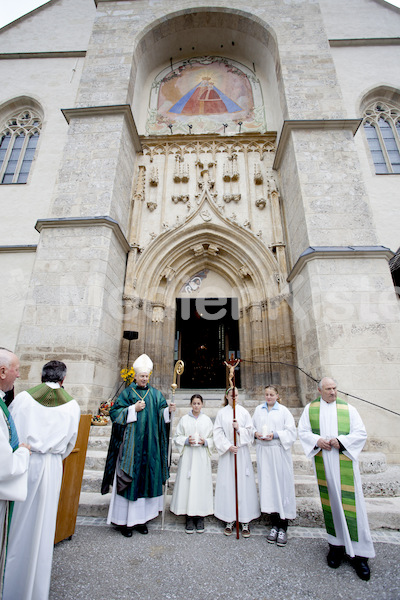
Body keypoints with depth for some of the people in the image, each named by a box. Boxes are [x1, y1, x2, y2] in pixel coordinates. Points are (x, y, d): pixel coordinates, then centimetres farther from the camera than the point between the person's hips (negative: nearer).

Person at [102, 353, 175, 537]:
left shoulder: (155, 394, 9)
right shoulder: (127, 393, 0)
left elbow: (161, 414, 8)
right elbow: (115, 412, -5)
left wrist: (168, 410, -12)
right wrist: (134, 409, -15)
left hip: (149, 443, 3)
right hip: (131, 442, -3)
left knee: (146, 477, 8)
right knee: (129, 478, 1)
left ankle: (140, 518, 22)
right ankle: (124, 520, 16)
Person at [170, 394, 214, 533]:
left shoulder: (207, 420, 5)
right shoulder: (184, 419, 3)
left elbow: (213, 439, 7)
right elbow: (177, 437, 5)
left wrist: (204, 442, -11)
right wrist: (186, 440, -12)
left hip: (202, 457, 0)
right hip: (187, 456, 0)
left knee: (202, 483, 1)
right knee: (187, 483, 1)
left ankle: (200, 517, 17)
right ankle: (189, 517, 15)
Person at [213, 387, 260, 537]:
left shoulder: (243, 411, 3)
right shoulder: (221, 412, 3)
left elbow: (250, 431, 2)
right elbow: (218, 432, 0)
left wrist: (239, 428, -14)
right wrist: (228, 446, -10)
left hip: (242, 451, 0)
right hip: (227, 451, 0)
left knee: (243, 483, 1)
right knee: (227, 484, 3)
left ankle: (245, 521, 14)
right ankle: (230, 520, 16)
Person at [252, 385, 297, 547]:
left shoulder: (284, 411, -1)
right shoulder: (258, 410, 9)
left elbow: (291, 432, -5)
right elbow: (252, 427, 12)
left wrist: (275, 435, -16)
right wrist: (255, 434, -8)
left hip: (279, 451, -3)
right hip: (263, 452, 3)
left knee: (282, 485, 0)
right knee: (267, 486, 7)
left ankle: (283, 527, 13)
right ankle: (274, 524, 20)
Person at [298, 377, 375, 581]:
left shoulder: (348, 409, 1)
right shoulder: (310, 408, 4)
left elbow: (361, 433, -1)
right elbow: (303, 431, 4)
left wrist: (341, 441, -14)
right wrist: (317, 440, -13)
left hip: (344, 462, -1)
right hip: (323, 462, 1)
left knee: (350, 502, 0)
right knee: (330, 501, 9)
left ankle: (359, 552, 15)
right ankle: (337, 544, 25)